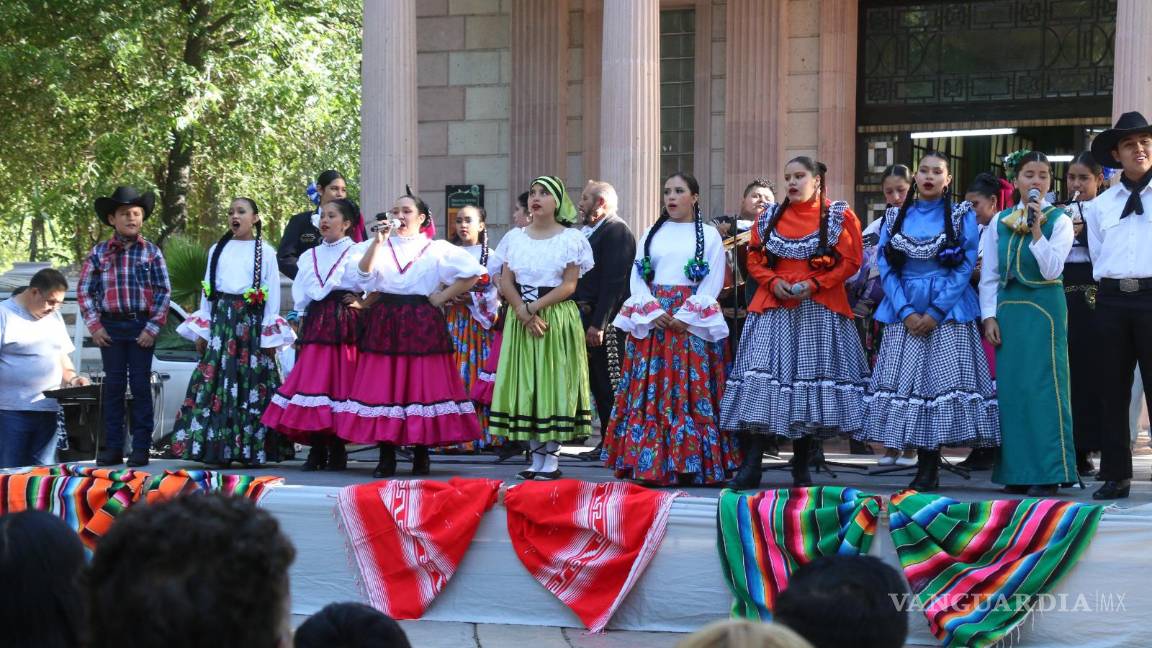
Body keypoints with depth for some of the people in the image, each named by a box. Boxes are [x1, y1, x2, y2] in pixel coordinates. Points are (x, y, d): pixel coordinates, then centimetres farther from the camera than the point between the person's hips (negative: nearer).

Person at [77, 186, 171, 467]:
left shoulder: (151, 252, 2)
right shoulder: (99, 252, 4)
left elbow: (163, 291, 0)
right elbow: (84, 290, 5)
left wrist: (152, 327, -7)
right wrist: (94, 326, -3)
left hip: (142, 326, -1)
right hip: (111, 326, 1)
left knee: (141, 386, 0)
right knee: (113, 386, 5)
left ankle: (141, 448, 5)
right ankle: (113, 447, 10)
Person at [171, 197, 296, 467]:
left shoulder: (265, 252, 5)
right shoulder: (217, 250, 14)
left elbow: (273, 294, 2)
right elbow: (207, 291, 14)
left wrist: (270, 335, -3)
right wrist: (202, 330, 8)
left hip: (252, 322, -2)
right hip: (220, 320, 3)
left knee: (253, 385, -5)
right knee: (215, 384, -4)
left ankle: (253, 450, -1)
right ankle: (218, 449, -3)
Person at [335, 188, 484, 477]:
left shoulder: (437, 249, 7)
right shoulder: (381, 247, 13)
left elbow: (471, 273, 2)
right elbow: (364, 273, -5)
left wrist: (442, 297, -3)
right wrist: (378, 241, -14)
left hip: (423, 324, -2)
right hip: (385, 323, 2)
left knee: (422, 385, -3)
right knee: (383, 386, -3)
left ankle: (421, 456, 6)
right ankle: (386, 458, 1)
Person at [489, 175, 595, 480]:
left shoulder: (571, 238, -1)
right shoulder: (514, 238, 10)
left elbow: (569, 285, -7)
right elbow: (506, 283, 4)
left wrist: (535, 307, -15)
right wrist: (524, 312, -12)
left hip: (558, 318, -4)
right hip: (520, 320, 4)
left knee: (554, 383, -3)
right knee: (525, 385, 3)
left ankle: (552, 458, 2)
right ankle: (537, 457, 9)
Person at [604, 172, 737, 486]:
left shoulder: (709, 235, 5)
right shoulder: (652, 234, 15)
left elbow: (713, 282, -4)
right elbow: (637, 277, 8)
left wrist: (685, 315, -14)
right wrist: (652, 311, -8)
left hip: (692, 324, -3)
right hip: (651, 321, 3)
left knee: (691, 389, -6)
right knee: (649, 391, -1)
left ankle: (690, 465, -4)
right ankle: (649, 464, 0)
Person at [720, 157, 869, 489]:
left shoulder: (839, 216, 3)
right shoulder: (769, 216, 13)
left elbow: (850, 261, -3)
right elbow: (754, 259, 13)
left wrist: (814, 284, -14)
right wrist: (773, 282, -7)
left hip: (819, 310, -2)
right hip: (773, 309, 2)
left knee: (811, 375, 1)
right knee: (760, 374, -10)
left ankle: (801, 469, 12)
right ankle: (751, 468, -9)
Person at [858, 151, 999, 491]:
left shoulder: (962, 216, 3)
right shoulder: (895, 218, 11)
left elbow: (965, 267, -4)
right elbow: (886, 267, 5)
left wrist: (935, 312, -12)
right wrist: (905, 312, -7)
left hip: (948, 314, -3)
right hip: (904, 315, 3)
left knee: (944, 381, -9)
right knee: (904, 382, -2)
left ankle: (930, 469, -4)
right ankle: (925, 467, 4)